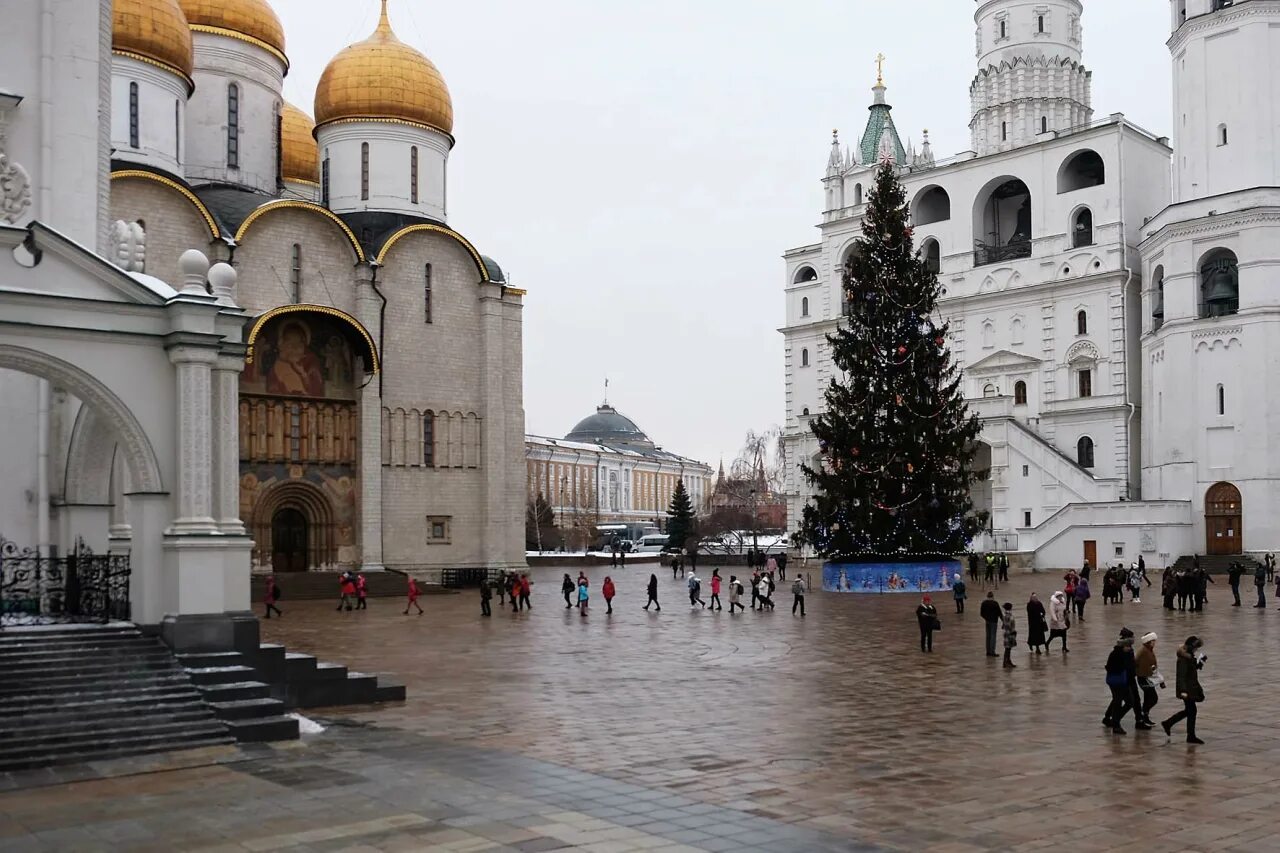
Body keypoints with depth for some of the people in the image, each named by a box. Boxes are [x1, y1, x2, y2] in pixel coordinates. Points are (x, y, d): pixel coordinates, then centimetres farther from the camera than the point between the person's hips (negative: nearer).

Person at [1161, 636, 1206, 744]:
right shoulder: (1183, 658, -20)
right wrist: (1183, 690, -32)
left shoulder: (1190, 656, 8)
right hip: (1187, 689, -10)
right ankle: (1191, 736, 9)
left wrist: (1200, 662, 9)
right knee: (1191, 711, -1)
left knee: (1188, 710, 17)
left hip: (1192, 687, 10)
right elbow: (1181, 676, -26)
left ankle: (1167, 724, 27)